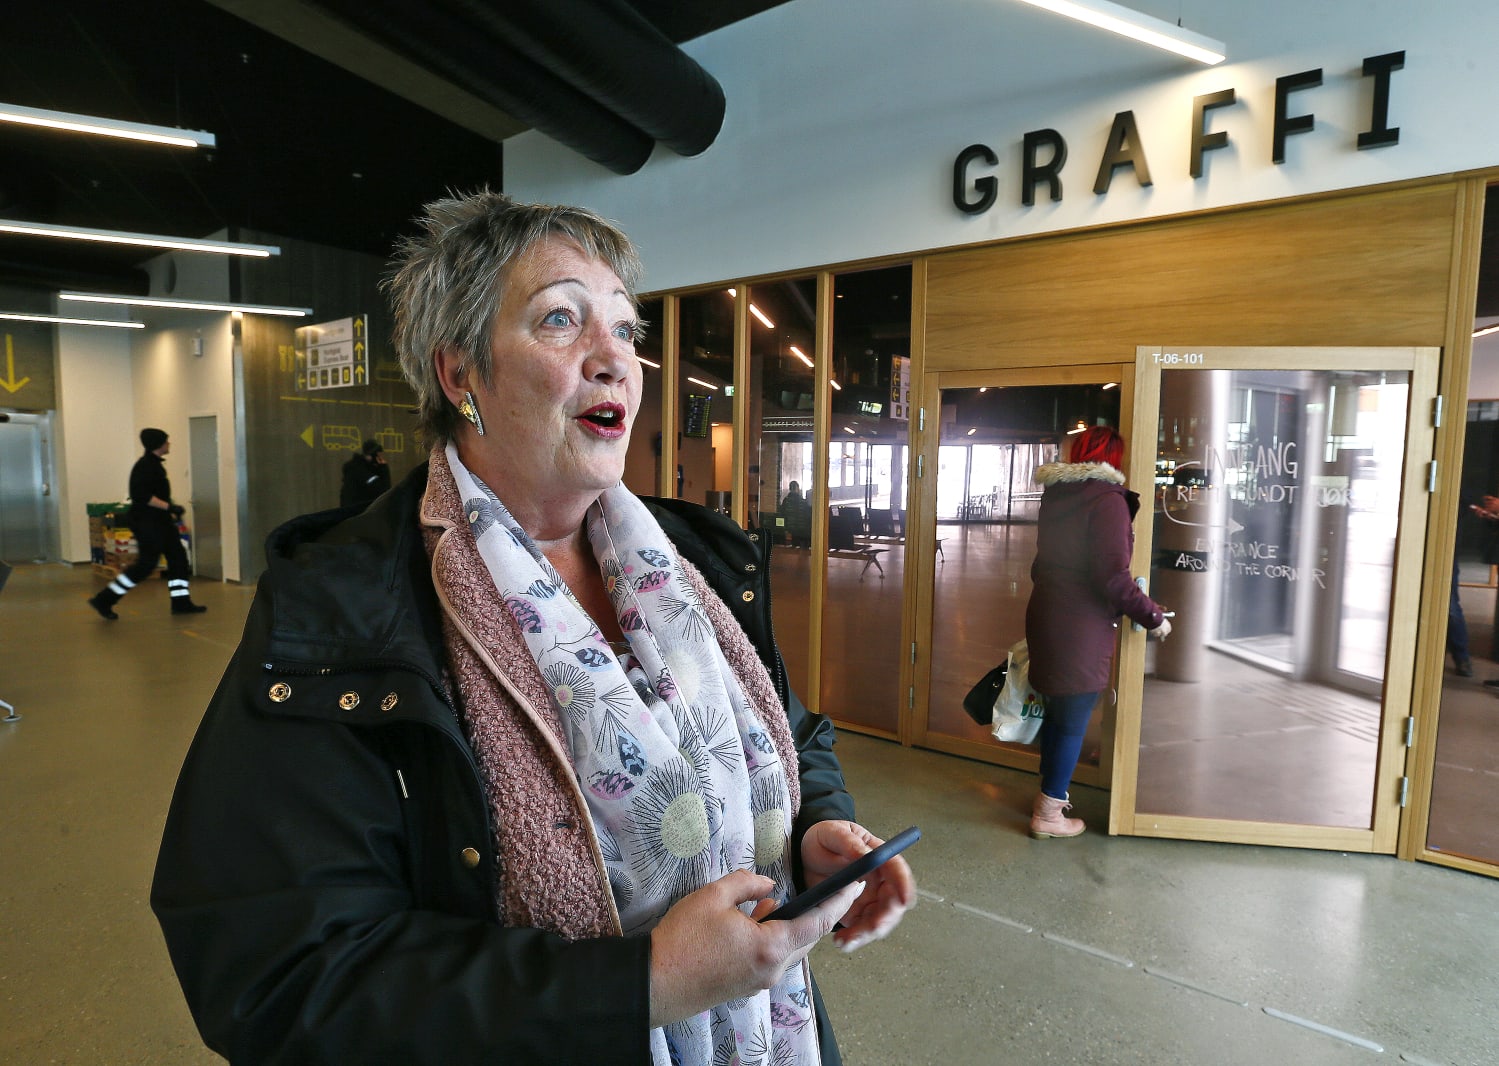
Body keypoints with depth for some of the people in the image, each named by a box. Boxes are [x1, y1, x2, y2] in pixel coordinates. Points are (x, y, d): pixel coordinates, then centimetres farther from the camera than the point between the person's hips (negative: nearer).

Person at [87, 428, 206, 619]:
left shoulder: (154, 464, 13)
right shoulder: (146, 465, -18)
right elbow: (141, 495, -25)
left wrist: (170, 511, 20)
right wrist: (169, 507, -24)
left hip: (158, 521, 10)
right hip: (147, 522, -10)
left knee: (178, 558, 9)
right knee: (145, 565, -7)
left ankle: (181, 602, 13)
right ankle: (103, 600, 3)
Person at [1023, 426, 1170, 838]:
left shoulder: (1055, 495, 9)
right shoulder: (1108, 500, -16)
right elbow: (1113, 578, -20)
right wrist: (1153, 617, -8)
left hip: (1045, 616, 8)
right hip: (1082, 629, -8)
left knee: (1056, 711, 21)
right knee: (1073, 722, 5)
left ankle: (1049, 795, 35)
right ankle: (1049, 814, 16)